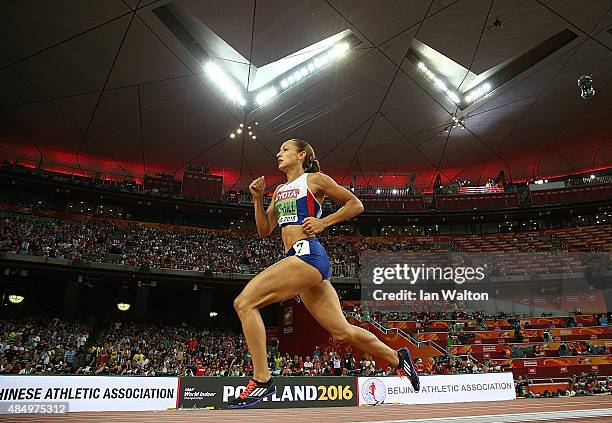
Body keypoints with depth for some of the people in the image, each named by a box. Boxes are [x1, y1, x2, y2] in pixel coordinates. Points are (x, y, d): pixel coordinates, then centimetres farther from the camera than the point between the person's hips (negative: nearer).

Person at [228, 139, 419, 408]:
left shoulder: (314, 179, 5)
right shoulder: (280, 190, 26)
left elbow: (356, 204, 6)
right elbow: (264, 230, 22)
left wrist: (324, 222, -4)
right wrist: (257, 198, 12)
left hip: (307, 254, -8)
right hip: (297, 258, 8)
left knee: (244, 302, -16)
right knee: (342, 331, 10)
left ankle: (262, 380, -11)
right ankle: (397, 358, 29)